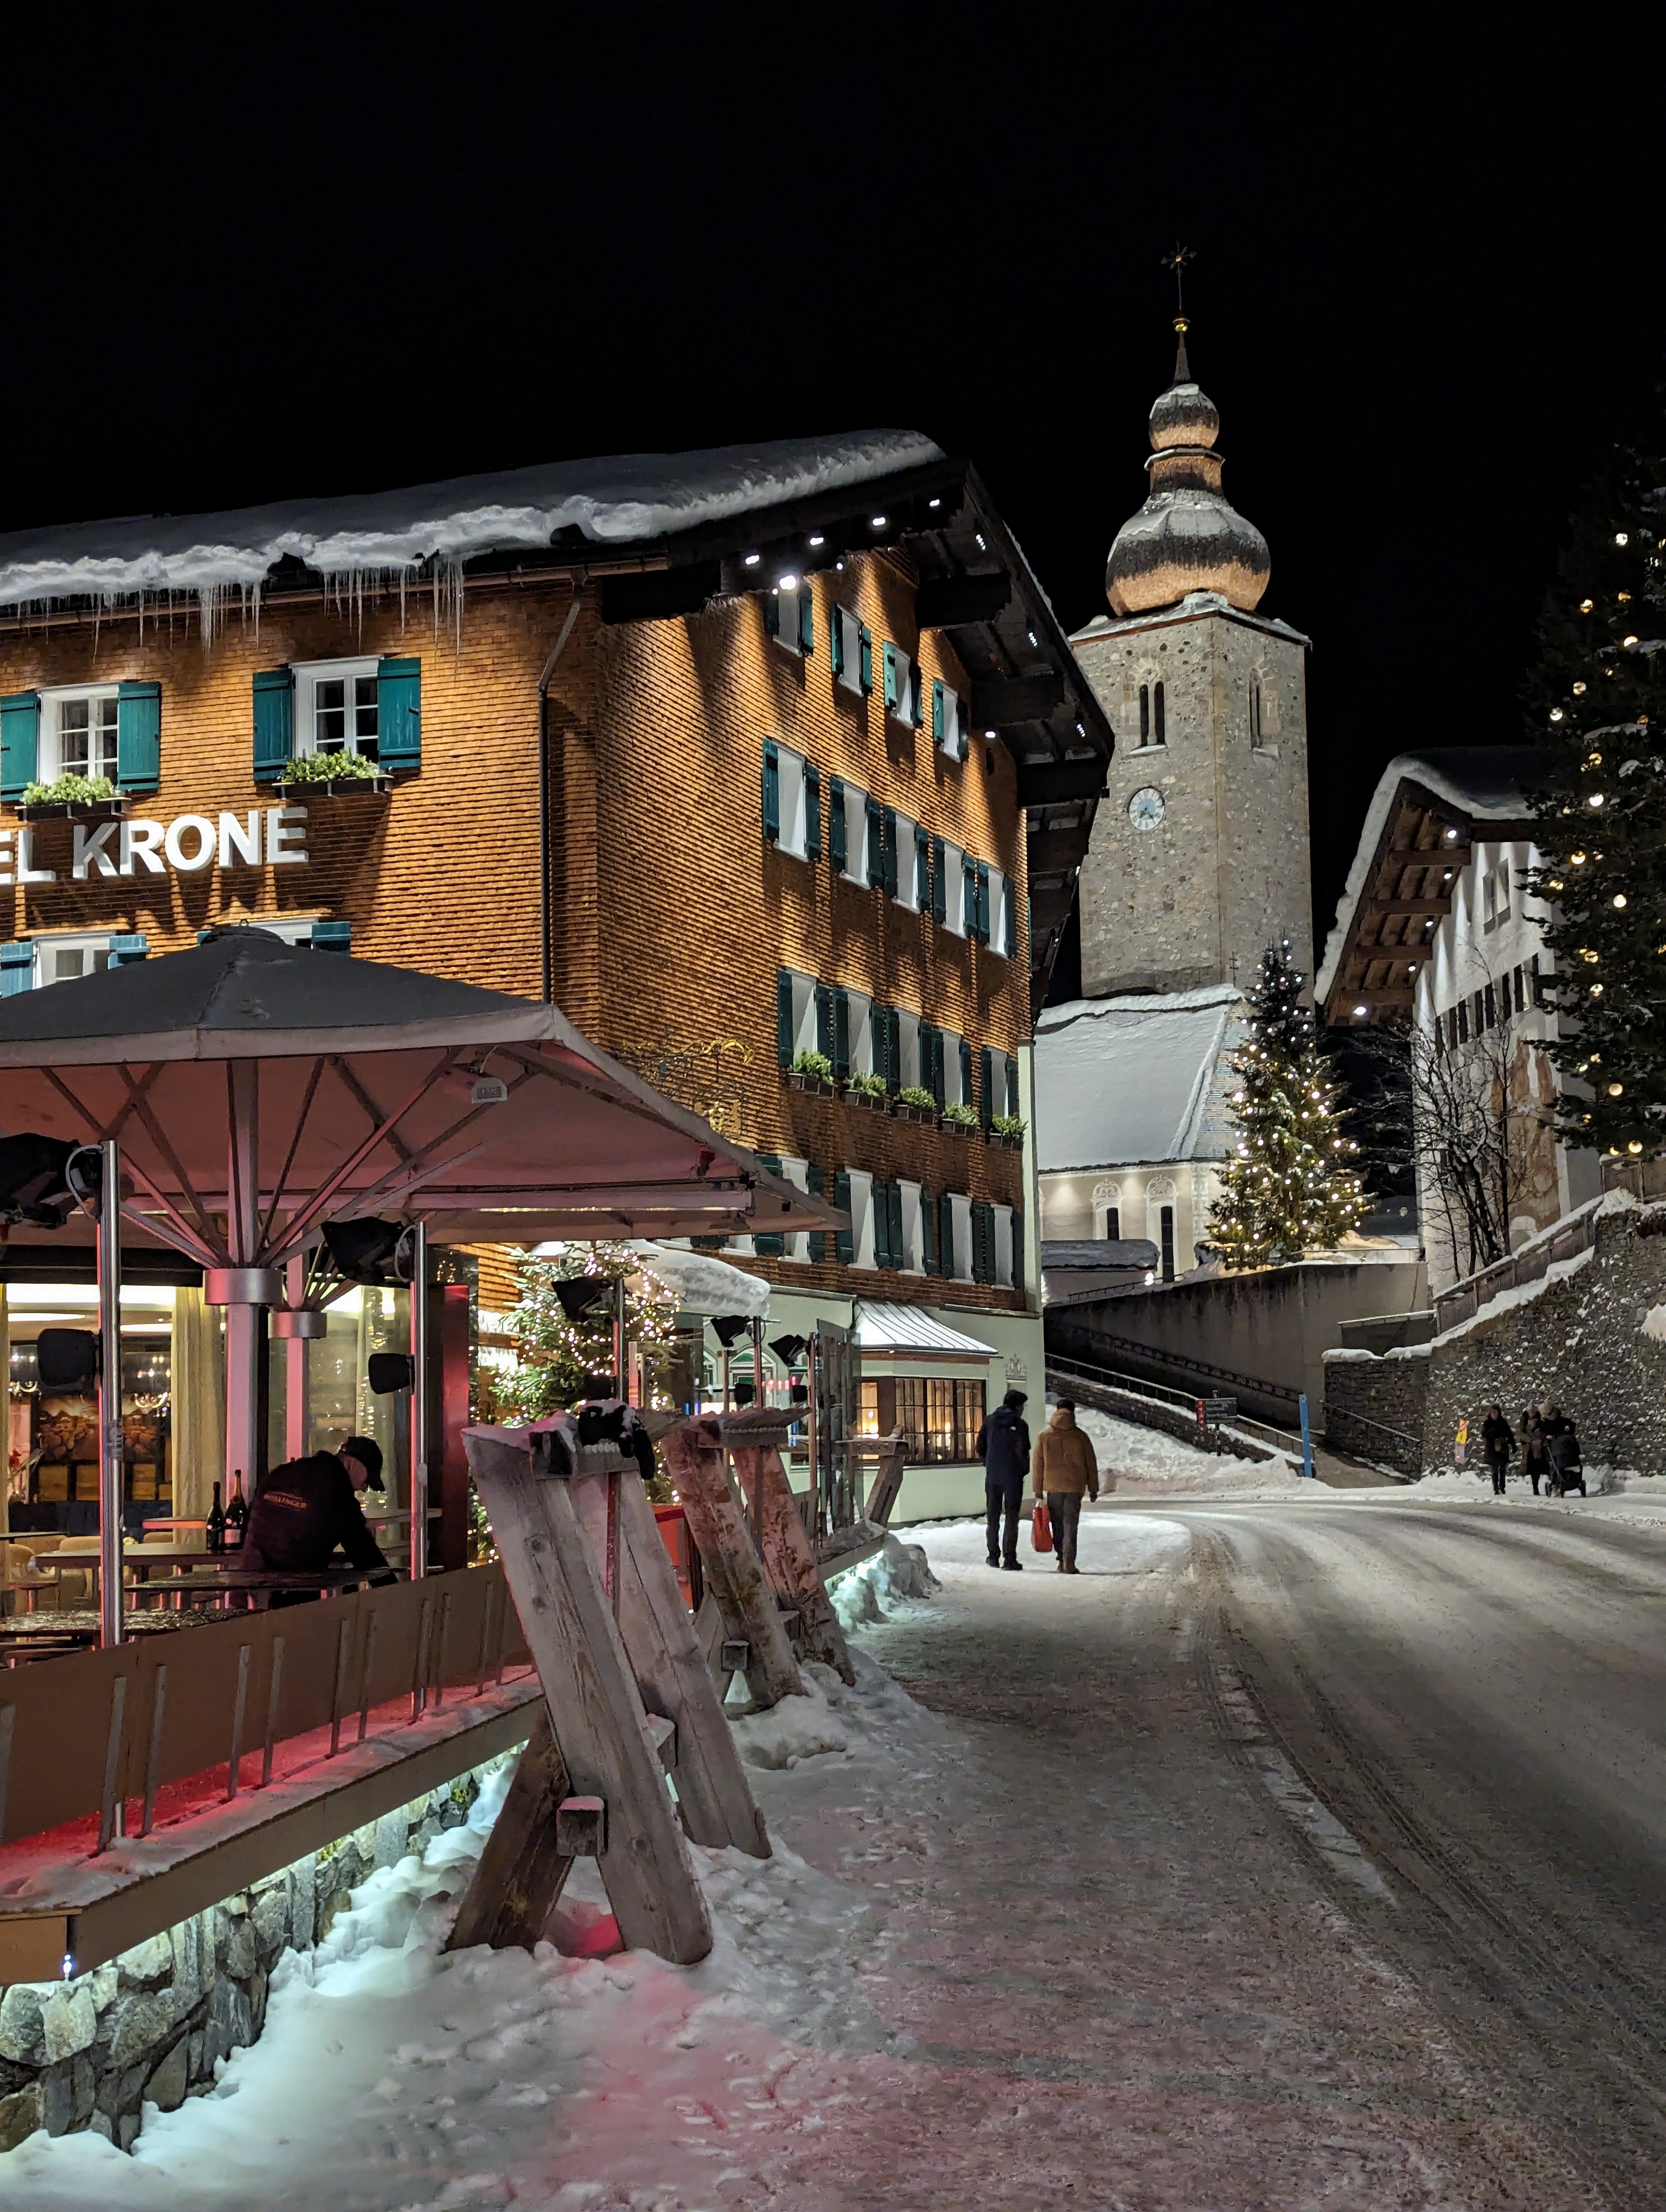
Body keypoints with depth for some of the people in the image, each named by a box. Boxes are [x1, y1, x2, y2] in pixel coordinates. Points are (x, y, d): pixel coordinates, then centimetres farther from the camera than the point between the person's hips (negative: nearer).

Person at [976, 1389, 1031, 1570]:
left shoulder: (990, 1421, 5)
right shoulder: (1020, 1425, -9)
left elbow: (980, 1448, 6)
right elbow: (1023, 1452, -11)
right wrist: (1024, 1470, 4)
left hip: (992, 1475, 4)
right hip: (1013, 1476, -4)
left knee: (993, 1516, 14)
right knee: (1012, 1517, 1)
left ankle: (994, 1556, 18)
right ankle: (1010, 1558, -3)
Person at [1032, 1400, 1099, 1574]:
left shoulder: (1044, 1436, 1)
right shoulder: (1081, 1436, -1)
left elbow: (1038, 1464, 4)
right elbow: (1091, 1464, 3)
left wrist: (1038, 1489, 10)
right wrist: (1093, 1488, 11)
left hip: (1053, 1487, 1)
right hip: (1075, 1487, -1)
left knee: (1058, 1525, 12)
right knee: (1070, 1525, 0)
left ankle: (1062, 1561, 13)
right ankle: (1068, 1562, -8)